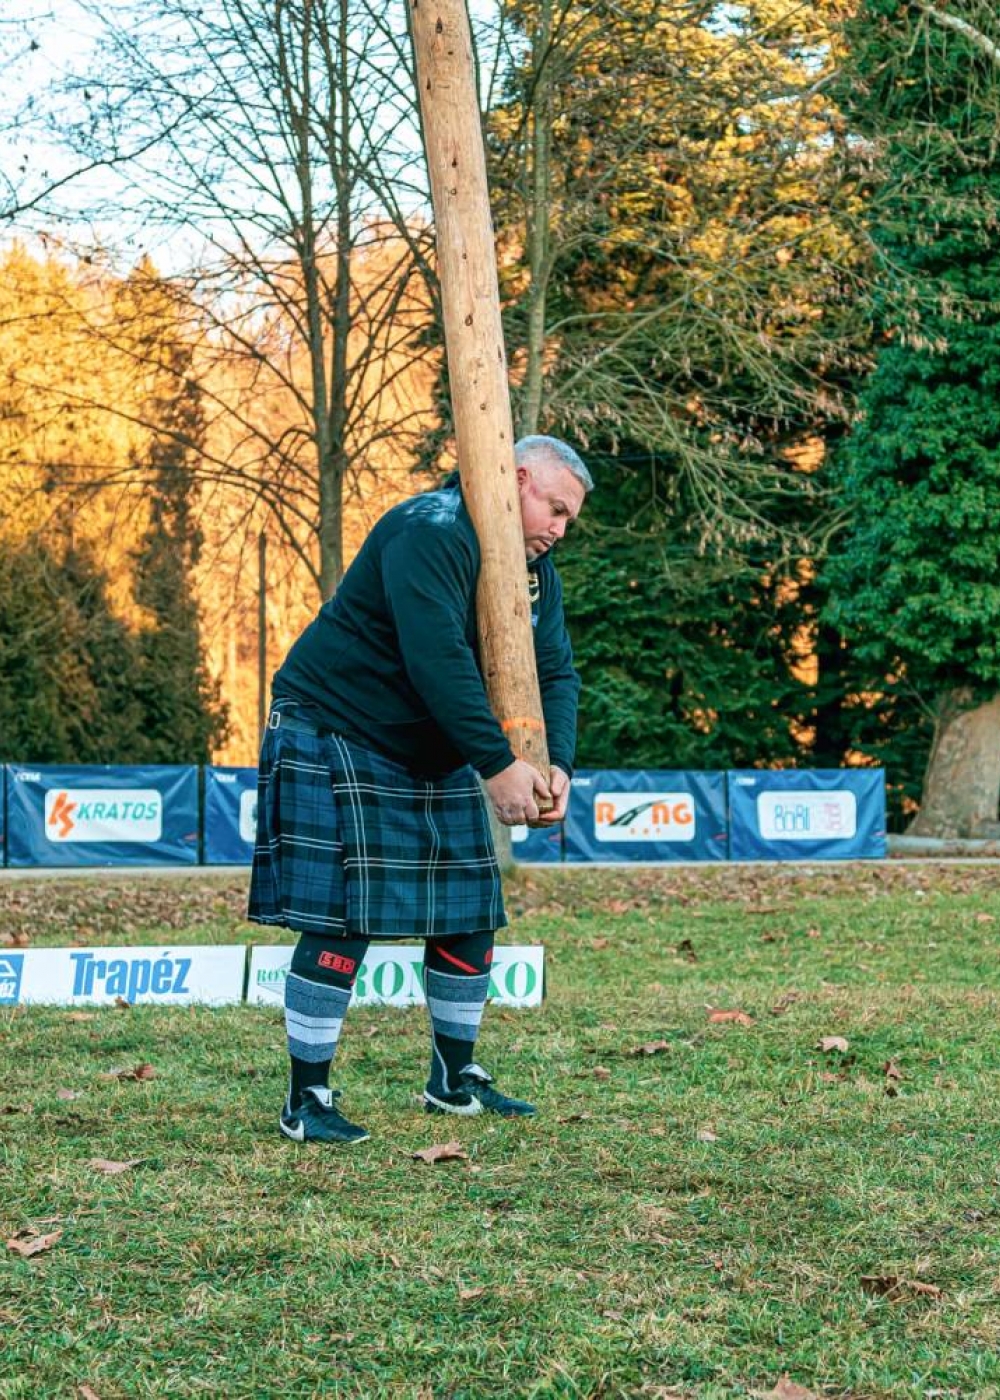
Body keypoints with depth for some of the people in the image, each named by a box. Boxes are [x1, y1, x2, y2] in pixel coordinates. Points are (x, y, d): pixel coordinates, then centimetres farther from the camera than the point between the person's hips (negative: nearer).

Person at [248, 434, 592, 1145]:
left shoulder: (537, 571, 7)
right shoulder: (431, 532, -23)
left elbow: (556, 674, 2)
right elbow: (437, 659, -32)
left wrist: (556, 765, -17)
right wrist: (499, 765, -32)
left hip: (437, 760, 9)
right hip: (337, 740, -9)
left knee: (470, 914, 9)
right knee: (340, 919, -12)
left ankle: (455, 1080, 24)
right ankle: (307, 1101, -4)